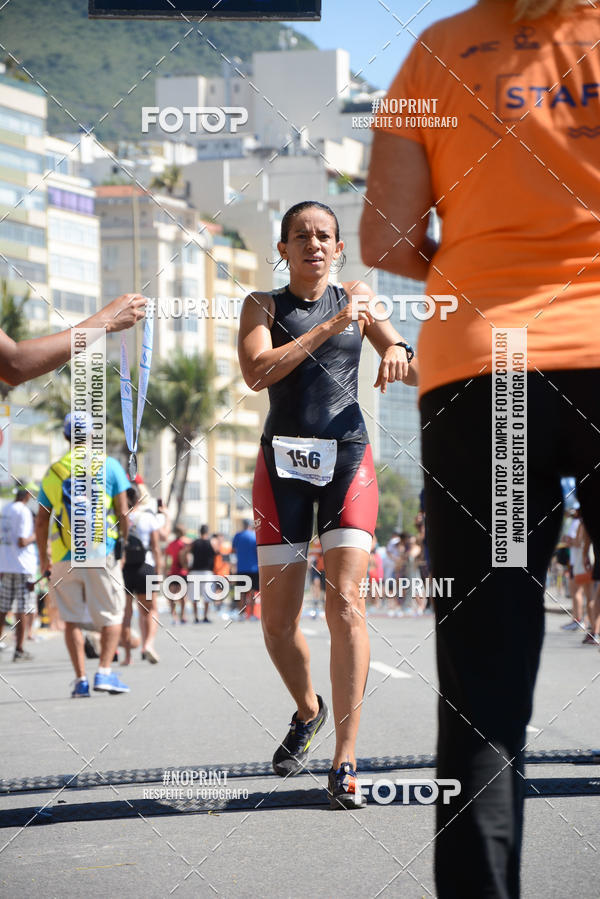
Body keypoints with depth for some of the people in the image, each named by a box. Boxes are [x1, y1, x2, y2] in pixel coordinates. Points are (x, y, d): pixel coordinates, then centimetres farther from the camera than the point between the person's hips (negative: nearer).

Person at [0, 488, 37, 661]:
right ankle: (19, 650, -3)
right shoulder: (24, 511, -12)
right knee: (22, 610, -3)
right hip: (22, 566, -7)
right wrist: (35, 536, 0)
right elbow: (22, 541, -19)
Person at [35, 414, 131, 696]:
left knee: (72, 619, 9)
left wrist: (43, 558, 20)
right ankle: (105, 671, -6)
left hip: (64, 557, 2)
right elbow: (123, 513, -3)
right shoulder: (109, 466, 0)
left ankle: (80, 679, 2)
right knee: (111, 616, 7)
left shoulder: (53, 472, 7)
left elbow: (41, 521, 9)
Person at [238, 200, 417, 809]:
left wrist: (399, 354, -12)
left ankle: (345, 759, -15)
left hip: (347, 460, -1)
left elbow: (418, 371, 12)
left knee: (345, 604, -14)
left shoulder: (357, 301, 10)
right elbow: (257, 371, -12)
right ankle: (307, 710, 32)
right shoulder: (263, 306, 6)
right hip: (283, 462, 1)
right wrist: (329, 327, -15)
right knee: (277, 618, 2)